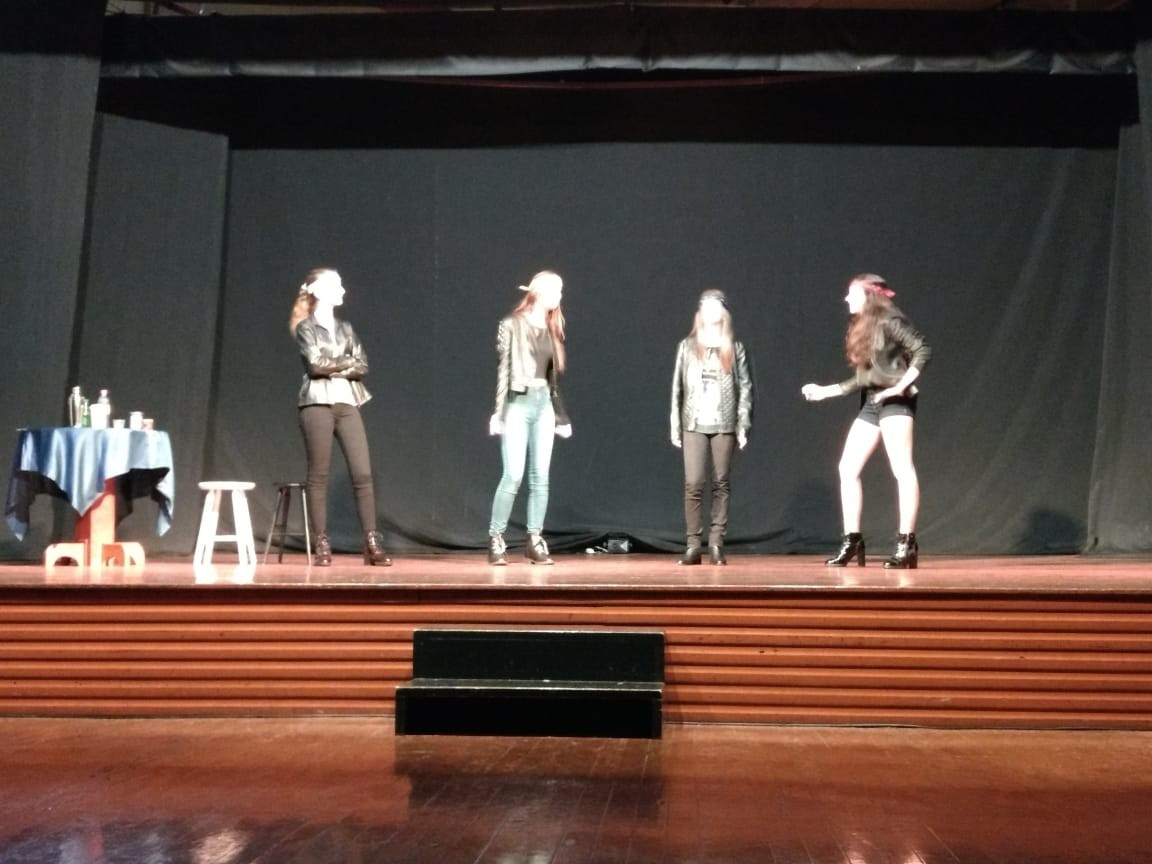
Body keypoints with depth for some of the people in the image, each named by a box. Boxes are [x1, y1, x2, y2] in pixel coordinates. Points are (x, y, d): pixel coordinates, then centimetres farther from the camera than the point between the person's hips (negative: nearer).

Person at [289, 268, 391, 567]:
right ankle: (322, 545, 2)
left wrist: (333, 368, -7)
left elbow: (362, 366, 7)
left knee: (363, 473, -4)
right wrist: (347, 362, 0)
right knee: (319, 475, -3)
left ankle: (372, 543, -3)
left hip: (347, 403, 5)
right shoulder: (306, 327, 3)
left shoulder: (345, 328, 18)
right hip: (317, 403, -4)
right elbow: (316, 363, -11)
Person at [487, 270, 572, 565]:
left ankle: (535, 541, 9)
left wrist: (561, 415, 17)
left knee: (540, 477, 3)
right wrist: (498, 413, -12)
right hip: (519, 403, -6)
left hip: (544, 405, 6)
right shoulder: (512, 325, -4)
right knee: (514, 475, -11)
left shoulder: (551, 329, 13)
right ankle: (495, 540, -2)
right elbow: (502, 370, -7)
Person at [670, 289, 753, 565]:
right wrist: (675, 426, 3)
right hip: (694, 424, 0)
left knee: (722, 484, 2)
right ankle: (693, 544, -4)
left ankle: (716, 544, 7)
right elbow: (677, 388, 8)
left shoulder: (735, 349, 7)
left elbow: (745, 388, 4)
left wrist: (743, 425, -6)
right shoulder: (687, 346, 8)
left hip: (725, 425, 0)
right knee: (693, 484, -8)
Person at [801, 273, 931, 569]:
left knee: (902, 469, -13)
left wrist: (902, 385, -20)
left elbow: (923, 351, -15)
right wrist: (824, 390, 17)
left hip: (895, 401, -9)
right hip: (871, 403, 9)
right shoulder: (861, 328, 18)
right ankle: (852, 541, 5)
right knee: (848, 467, 2)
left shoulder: (890, 320, -7)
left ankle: (907, 544, -13)